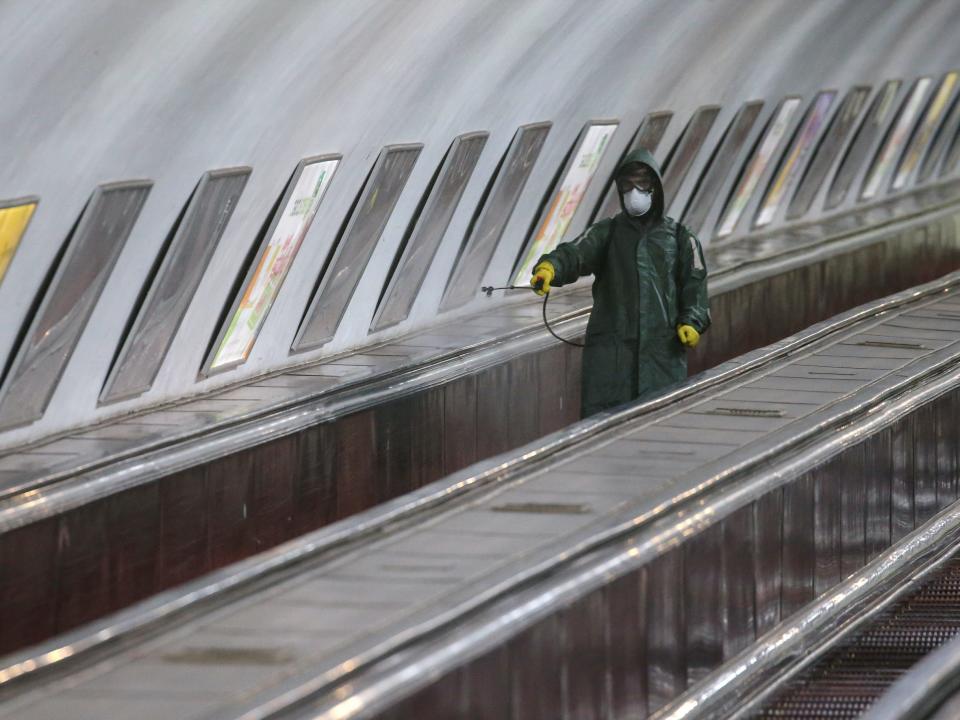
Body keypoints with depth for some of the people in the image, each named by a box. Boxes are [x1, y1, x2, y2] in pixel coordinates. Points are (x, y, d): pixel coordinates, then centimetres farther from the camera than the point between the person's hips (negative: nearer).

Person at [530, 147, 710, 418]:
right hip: (610, 347, 0)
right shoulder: (607, 231, 13)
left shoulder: (679, 237, 14)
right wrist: (550, 266, -29)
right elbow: (576, 253, -6)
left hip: (663, 348, 0)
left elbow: (694, 284, 8)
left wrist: (692, 323, -10)